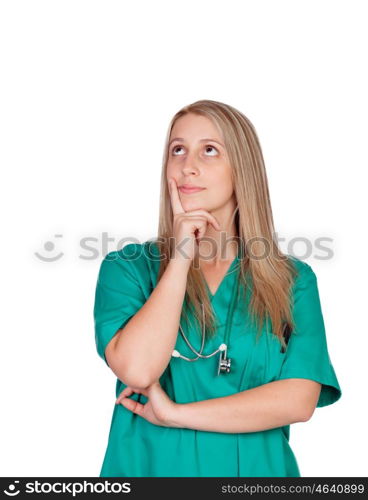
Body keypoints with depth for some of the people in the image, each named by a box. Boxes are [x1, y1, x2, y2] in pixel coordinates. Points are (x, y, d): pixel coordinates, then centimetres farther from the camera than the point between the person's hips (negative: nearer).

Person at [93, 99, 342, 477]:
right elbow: (136, 370, -21)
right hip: (149, 466, 0)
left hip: (256, 468, 1)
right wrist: (181, 256, -18)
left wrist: (173, 414, -16)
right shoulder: (127, 267, -5)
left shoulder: (293, 280, -4)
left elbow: (299, 400, -13)